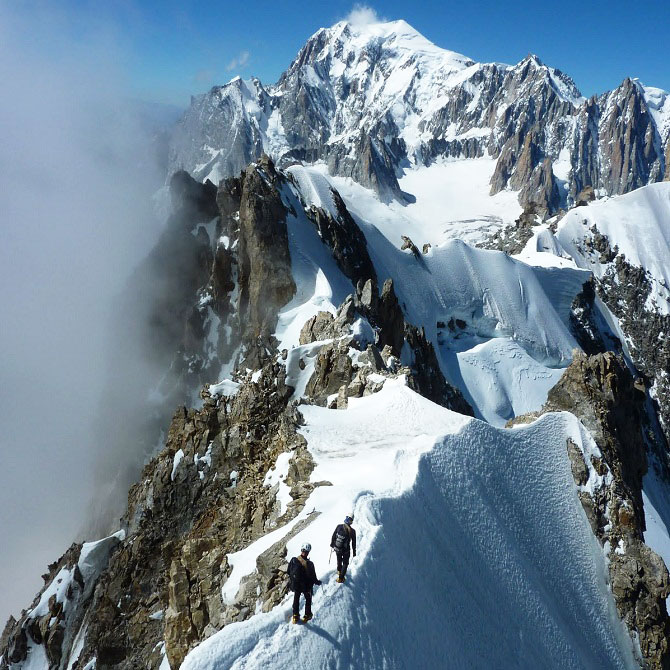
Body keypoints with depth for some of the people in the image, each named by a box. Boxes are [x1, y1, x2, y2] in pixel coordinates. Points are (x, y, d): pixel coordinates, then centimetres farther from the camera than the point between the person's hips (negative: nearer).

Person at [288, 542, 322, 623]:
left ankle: (295, 616, 35)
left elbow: (289, 572, -4)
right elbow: (312, 577, -18)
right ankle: (307, 615, 36)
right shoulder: (309, 564, -30)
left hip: (295, 585, 3)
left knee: (296, 599, 26)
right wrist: (317, 582, 3)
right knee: (308, 599, 25)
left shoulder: (293, 560, -19)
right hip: (306, 586, -3)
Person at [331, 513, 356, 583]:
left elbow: (333, 536, -3)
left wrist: (332, 544, 16)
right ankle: (340, 578, 23)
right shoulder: (352, 531, -22)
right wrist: (354, 552, 5)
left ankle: (339, 571, 54)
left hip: (337, 549, 3)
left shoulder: (339, 527, -17)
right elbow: (354, 543, -10)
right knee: (345, 563, 21)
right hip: (346, 550, -3)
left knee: (339, 560, 30)